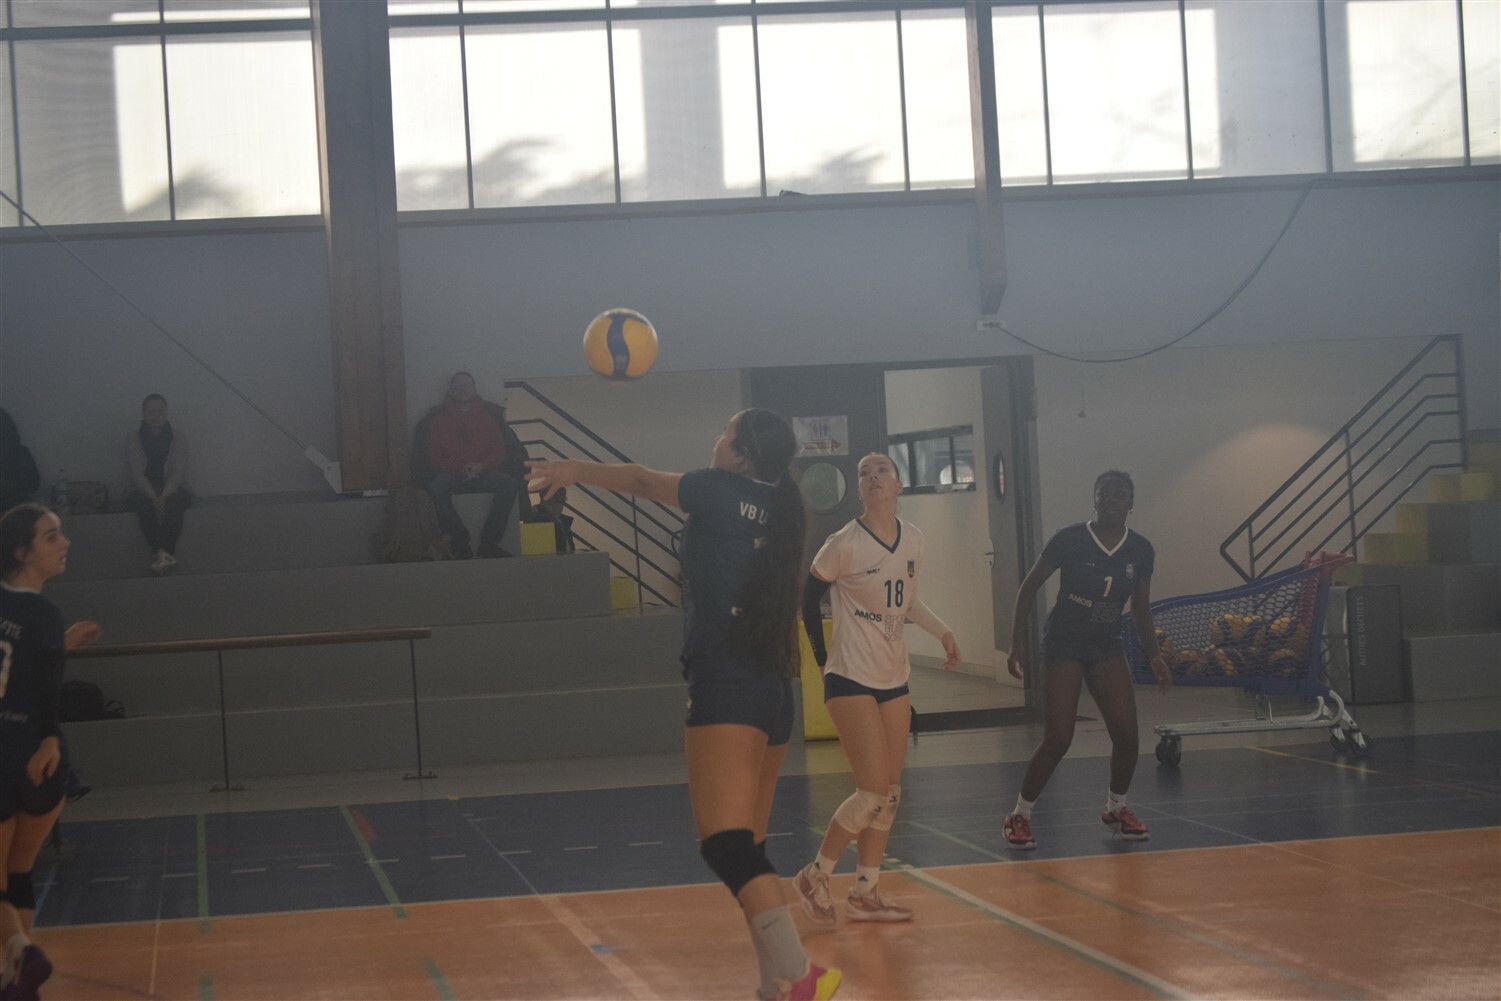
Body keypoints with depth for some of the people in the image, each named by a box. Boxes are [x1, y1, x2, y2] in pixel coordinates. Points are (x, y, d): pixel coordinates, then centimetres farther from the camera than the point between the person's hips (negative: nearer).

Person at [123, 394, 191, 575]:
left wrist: (164, 495, -25)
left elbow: (178, 472, -7)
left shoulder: (178, 438, 3)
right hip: (143, 491, 0)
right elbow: (137, 474, -8)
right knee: (145, 504, -37)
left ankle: (163, 553, -55)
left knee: (174, 502, -36)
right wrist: (153, 496, -25)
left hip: (171, 490, 0)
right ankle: (161, 552, -56)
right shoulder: (132, 439, 2)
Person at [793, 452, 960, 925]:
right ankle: (814, 877, 4)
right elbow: (807, 596, -4)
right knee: (872, 792, -13)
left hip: (894, 679, 7)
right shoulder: (845, 544, -14)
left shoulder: (913, 539, 4)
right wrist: (822, 657, -3)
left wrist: (942, 631, 7)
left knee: (890, 793, 6)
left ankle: (865, 895, 15)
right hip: (851, 680, -7)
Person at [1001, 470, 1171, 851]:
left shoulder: (1141, 551, -1)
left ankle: (1116, 809, 20)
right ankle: (1019, 816, 5)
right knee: (1057, 740, -10)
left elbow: (1141, 611, 11)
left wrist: (1154, 657, 4)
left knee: (1126, 734, -5)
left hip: (1106, 648, 4)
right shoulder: (1070, 540, -12)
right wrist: (1018, 642, -9)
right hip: (1063, 645, -4)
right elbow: (1029, 587, -5)